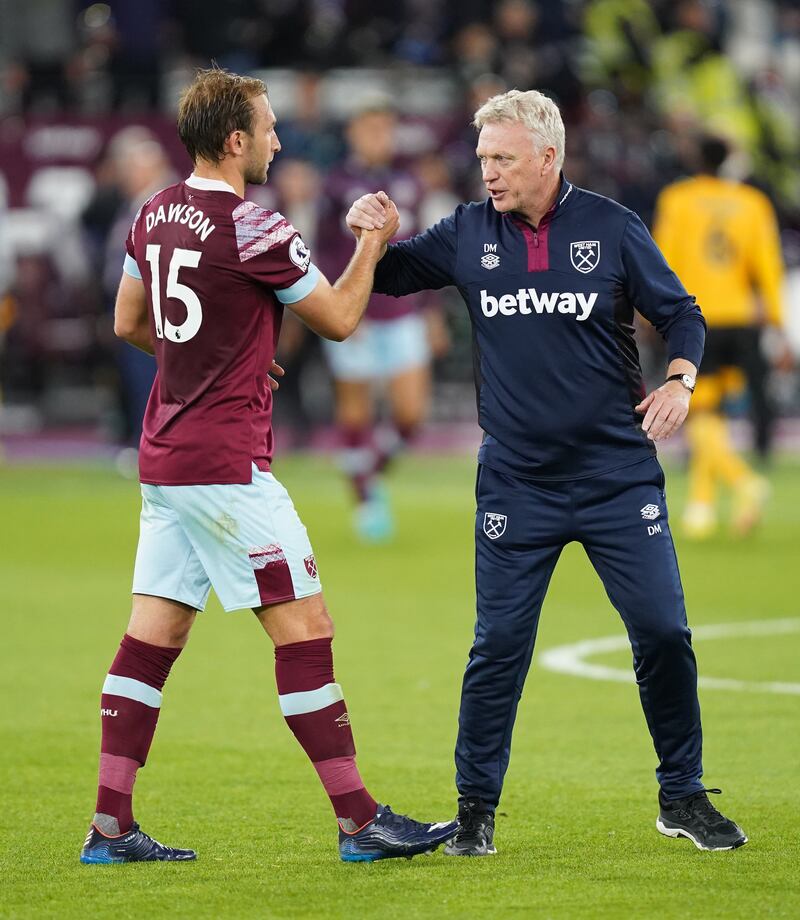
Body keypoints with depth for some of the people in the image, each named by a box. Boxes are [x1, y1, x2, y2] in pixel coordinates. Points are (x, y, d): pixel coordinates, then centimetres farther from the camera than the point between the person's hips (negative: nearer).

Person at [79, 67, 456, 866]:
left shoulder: (156, 214, 8)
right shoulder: (251, 229, -15)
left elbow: (129, 323, 21)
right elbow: (338, 320, -4)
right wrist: (372, 242, 9)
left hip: (164, 460, 9)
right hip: (226, 464, -8)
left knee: (153, 636, 8)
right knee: (304, 628, -4)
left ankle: (110, 827, 7)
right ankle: (359, 821, -2)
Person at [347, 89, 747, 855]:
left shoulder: (610, 227, -3)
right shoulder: (469, 232, 2)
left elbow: (680, 312, 3)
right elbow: (390, 276, 11)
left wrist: (679, 378, -16)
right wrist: (369, 234, -10)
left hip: (619, 476, -1)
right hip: (516, 484, 1)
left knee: (663, 633, 0)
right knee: (499, 645, -1)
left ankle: (682, 798, 15)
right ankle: (475, 811, 10)